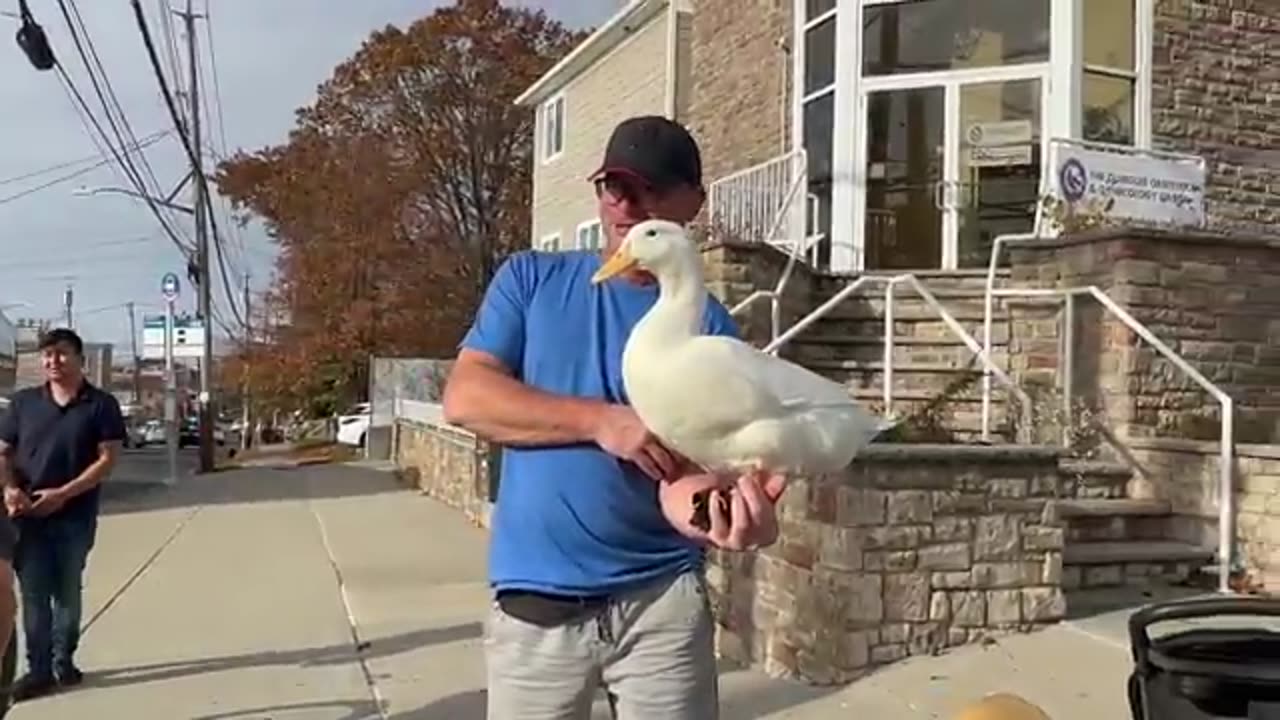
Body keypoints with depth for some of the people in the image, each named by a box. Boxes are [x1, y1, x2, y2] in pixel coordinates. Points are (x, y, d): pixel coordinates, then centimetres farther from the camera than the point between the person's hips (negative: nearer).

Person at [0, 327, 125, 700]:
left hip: (75, 516, -2)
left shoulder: (101, 404, -3)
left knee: (68, 592, 11)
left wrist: (62, 494, -16)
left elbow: (107, 458, -7)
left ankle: (64, 662, 24)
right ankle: (39, 669, 12)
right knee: (33, 594, 3)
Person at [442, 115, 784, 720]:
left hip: (662, 600, 0)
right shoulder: (530, 280, 3)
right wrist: (601, 421, -18)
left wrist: (722, 508, -32)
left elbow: (687, 466, -9)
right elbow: (465, 397, -8)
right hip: (534, 604, 1)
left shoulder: (706, 325, 1)